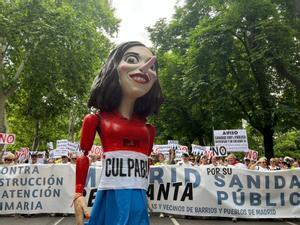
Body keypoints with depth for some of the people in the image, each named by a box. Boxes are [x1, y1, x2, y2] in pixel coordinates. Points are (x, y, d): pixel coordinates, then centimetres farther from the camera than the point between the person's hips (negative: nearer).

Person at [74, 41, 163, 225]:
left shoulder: (148, 128, 6)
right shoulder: (96, 119, -4)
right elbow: (83, 156, 1)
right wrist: (78, 195, -3)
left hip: (138, 201, 4)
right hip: (111, 199, -3)